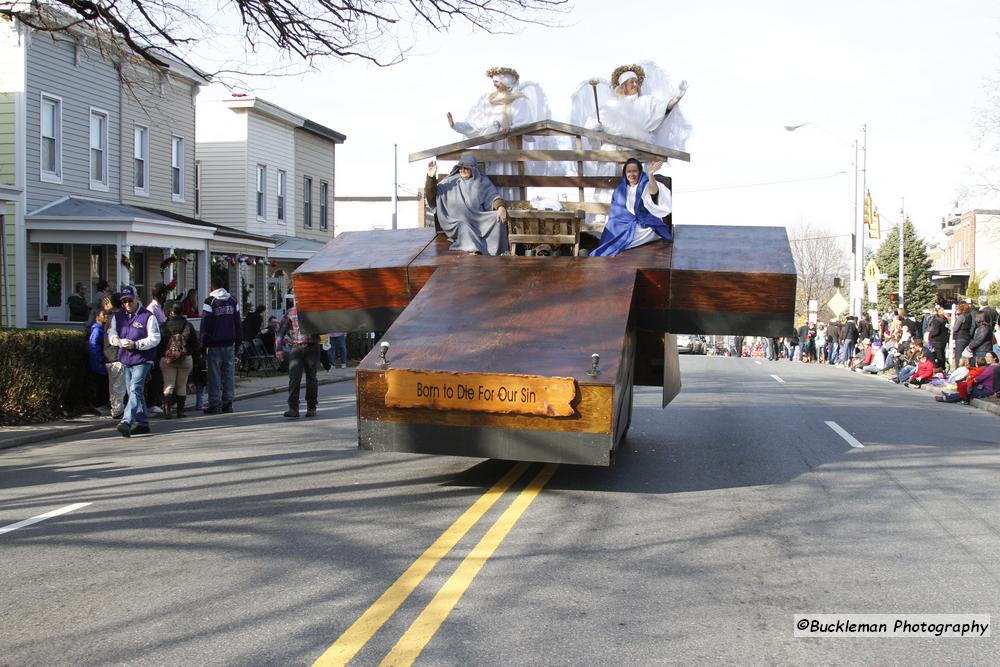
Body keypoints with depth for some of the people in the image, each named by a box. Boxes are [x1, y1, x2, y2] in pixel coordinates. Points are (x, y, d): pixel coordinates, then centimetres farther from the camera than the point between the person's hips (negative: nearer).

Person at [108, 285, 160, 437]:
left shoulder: (147, 316, -6)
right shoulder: (118, 316, 13)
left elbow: (155, 338, -9)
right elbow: (112, 331, 14)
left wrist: (136, 344, -20)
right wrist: (114, 338, -11)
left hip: (142, 359, -7)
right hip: (126, 359, 7)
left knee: (135, 390, -18)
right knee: (133, 391, 12)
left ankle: (126, 421, -28)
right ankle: (142, 423, 22)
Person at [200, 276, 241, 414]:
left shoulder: (209, 302, -8)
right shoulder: (233, 301, 8)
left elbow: (205, 325, -9)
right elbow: (238, 323, 11)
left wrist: (203, 343, -3)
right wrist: (237, 341, 16)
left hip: (214, 344, -4)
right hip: (230, 344, 4)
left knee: (214, 376, -1)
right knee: (229, 374, 7)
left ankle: (215, 405, -2)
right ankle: (227, 404, 8)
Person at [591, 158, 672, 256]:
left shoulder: (646, 185, -5)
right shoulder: (621, 189, 11)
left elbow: (654, 192, -31)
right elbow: (616, 211, 18)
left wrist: (650, 174, -48)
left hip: (645, 226, -6)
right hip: (628, 224, 6)